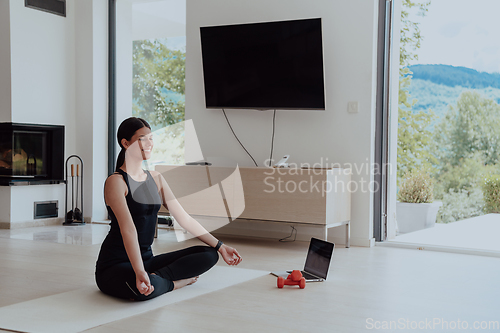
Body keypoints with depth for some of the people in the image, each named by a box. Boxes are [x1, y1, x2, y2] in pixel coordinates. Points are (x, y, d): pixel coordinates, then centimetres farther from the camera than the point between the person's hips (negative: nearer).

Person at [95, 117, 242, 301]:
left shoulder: (156, 178, 10)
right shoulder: (116, 182, -14)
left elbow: (185, 218, 11)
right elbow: (128, 229, -28)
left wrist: (220, 246, 8)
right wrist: (139, 273, -40)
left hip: (146, 259, 8)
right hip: (114, 266, -8)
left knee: (209, 255, -3)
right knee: (148, 288, -40)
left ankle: (157, 278, -14)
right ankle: (174, 282, -9)